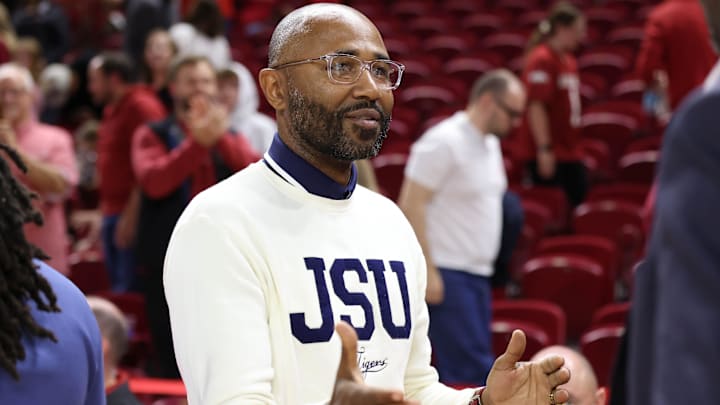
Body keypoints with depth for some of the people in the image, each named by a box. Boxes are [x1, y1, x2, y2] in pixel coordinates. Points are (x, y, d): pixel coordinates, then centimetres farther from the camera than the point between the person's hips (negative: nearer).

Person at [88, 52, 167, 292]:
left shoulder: (142, 107, -10)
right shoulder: (112, 111, 20)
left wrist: (130, 216, -21)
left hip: (131, 216, -10)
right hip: (113, 215, 10)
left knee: (130, 291, -12)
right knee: (118, 284, 9)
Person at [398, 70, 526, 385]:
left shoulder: (490, 143, 15)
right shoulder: (444, 142, -12)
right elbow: (411, 205, -16)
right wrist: (427, 271, -20)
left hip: (478, 275, 9)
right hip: (446, 274, -9)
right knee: (473, 371, -13)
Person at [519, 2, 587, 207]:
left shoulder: (568, 61, 14)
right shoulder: (541, 60, -14)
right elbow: (536, 107, -19)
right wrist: (544, 149, -21)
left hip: (569, 151, 9)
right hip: (548, 154, -9)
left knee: (580, 201, 7)